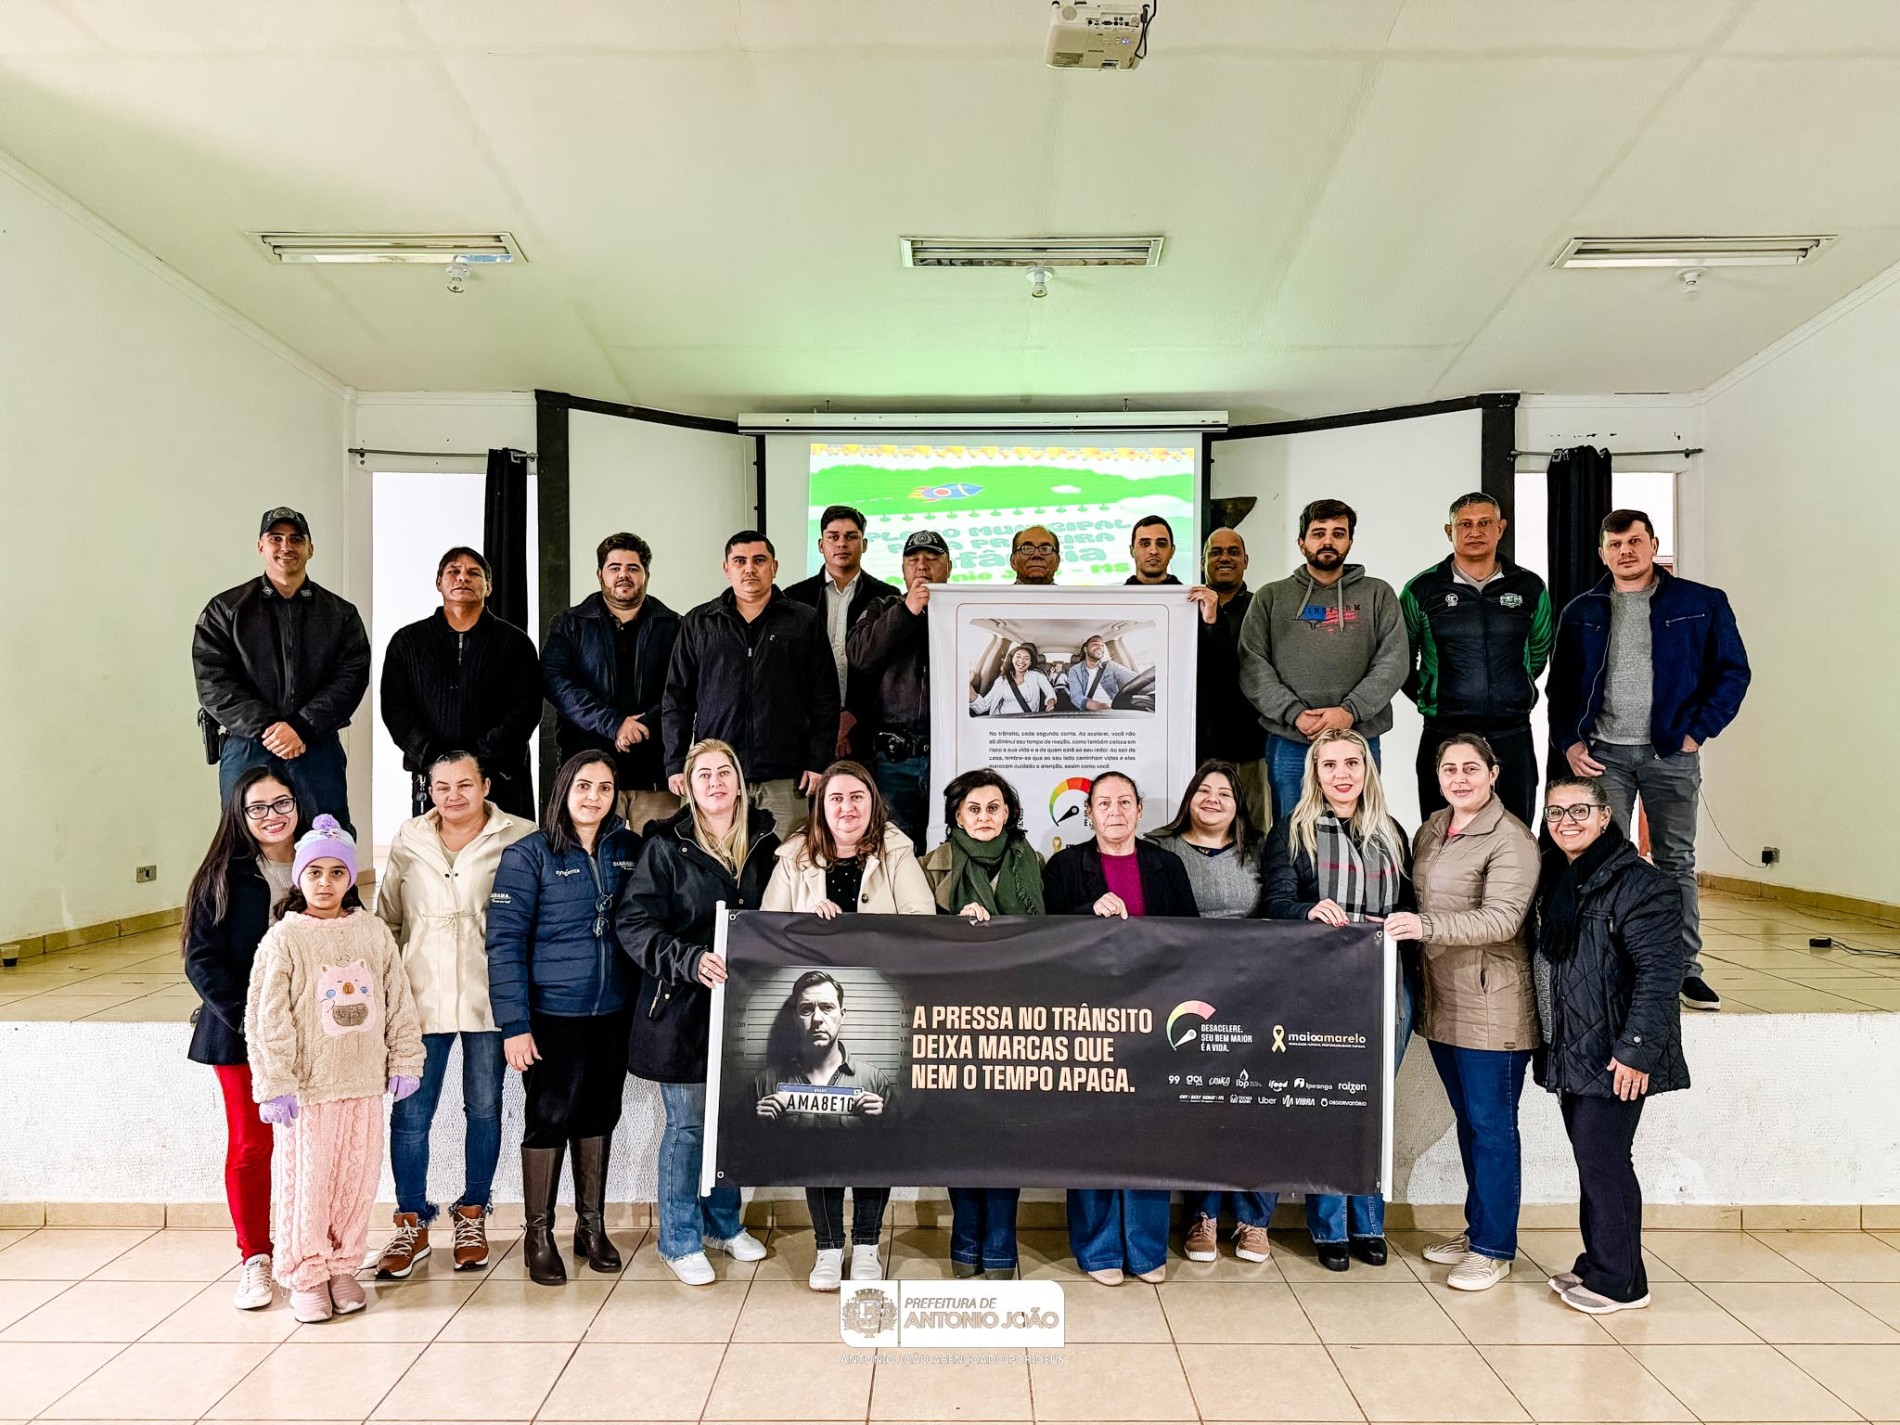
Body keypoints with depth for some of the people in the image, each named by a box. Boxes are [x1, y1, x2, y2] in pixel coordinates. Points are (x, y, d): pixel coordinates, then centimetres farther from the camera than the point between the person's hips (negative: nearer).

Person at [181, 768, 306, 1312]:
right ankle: (255, 1259, 20)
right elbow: (202, 960, -7)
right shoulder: (223, 878, -3)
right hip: (242, 1035, -1)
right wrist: (248, 1022, -17)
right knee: (250, 1146, 5)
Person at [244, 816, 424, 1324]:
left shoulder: (373, 931, 4)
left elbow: (398, 1000, 9)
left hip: (363, 1081, 3)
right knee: (306, 1180, 5)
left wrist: (404, 1060, 7)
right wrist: (275, 1084, -12)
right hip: (306, 1086, -3)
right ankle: (305, 1274, 21)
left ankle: (343, 1266, 26)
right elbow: (266, 1017, -9)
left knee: (358, 1177, 10)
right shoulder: (283, 938, -6)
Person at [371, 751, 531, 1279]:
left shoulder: (519, 838, -4)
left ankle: (472, 1215, 27)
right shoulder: (408, 841, 7)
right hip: (421, 997, 2)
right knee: (409, 1113, 3)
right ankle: (411, 1225, 19)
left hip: (489, 998, -2)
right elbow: (386, 917, 14)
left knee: (484, 1108, 10)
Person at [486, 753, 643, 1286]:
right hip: (552, 1012, -4)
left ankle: (592, 1225, 29)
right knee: (548, 1118, 6)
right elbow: (504, 941, -10)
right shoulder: (529, 855, -8)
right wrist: (514, 1023, -14)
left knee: (599, 1115, 14)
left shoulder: (629, 849, 3)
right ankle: (538, 1234, 23)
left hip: (613, 1010, 4)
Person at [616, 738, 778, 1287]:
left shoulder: (765, 845, 5)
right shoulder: (667, 847, -7)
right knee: (687, 1124, 4)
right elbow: (633, 924, -12)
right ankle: (680, 1240, 20)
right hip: (683, 1008, -4)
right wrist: (693, 960, -23)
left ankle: (723, 1223, 33)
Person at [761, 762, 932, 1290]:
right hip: (814, 1014, 1)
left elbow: (923, 926, -4)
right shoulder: (794, 862, 11)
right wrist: (809, 916, -13)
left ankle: (866, 1245, 17)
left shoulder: (897, 856, 6)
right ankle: (828, 1246, 15)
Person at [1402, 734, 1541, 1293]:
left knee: (1491, 1125, 1)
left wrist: (1426, 927, -32)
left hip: (1492, 1006, -8)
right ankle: (1476, 1227, 31)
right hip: (1442, 1001, 8)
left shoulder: (1511, 840, -14)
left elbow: (1501, 920, -23)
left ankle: (1494, 1248, 12)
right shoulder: (1431, 829, 11)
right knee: (1468, 1120, 18)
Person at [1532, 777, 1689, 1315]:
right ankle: (1598, 1266, 27)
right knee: (1593, 1160, 16)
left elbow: (1657, 975, -19)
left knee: (1603, 1161, -2)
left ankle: (1617, 1281, 12)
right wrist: (1548, 1041, 17)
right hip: (1570, 1049, 8)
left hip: (1613, 1056, -8)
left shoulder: (1640, 885, -15)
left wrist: (1636, 1050, -22)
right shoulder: (1553, 876, 11)